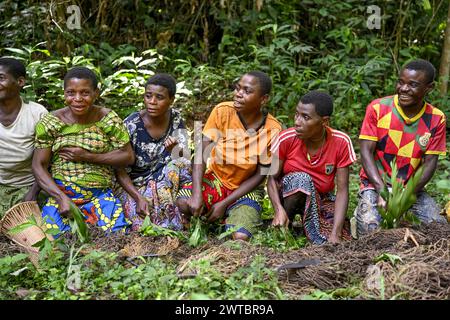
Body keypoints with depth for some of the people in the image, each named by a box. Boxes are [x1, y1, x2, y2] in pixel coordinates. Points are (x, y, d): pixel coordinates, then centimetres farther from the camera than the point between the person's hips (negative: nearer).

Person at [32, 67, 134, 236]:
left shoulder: (108, 119, -1)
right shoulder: (50, 122, -1)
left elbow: (128, 157, -1)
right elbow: (39, 166, -2)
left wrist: (87, 156, -11)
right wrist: (62, 197, -16)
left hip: (100, 195, 0)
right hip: (59, 192, 0)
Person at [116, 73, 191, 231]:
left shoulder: (176, 119, -4)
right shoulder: (131, 125, -15)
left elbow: (185, 159, -12)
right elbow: (120, 171, -11)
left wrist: (174, 150, -35)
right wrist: (138, 198, -26)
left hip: (166, 183, 3)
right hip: (134, 187, -3)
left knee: (182, 164, -29)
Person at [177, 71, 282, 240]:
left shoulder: (273, 130, -17)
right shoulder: (223, 111, -15)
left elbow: (260, 175, -10)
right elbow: (201, 151, -16)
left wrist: (224, 204, -14)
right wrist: (197, 195, -29)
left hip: (245, 190, -1)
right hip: (215, 180, 1)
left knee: (240, 237, -25)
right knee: (184, 203, -28)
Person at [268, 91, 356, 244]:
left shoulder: (341, 142, -17)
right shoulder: (286, 138, -19)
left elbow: (342, 190, -17)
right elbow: (272, 178, -14)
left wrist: (335, 234, -26)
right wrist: (279, 210, -34)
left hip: (322, 198, 1)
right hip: (290, 194, -1)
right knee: (302, 179, -35)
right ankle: (284, 226, -13)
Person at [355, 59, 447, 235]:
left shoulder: (436, 119, -3)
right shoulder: (377, 108, -9)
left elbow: (430, 162, -5)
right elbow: (366, 152, -11)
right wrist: (382, 190, -23)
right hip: (375, 184, -3)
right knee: (370, 229, -27)